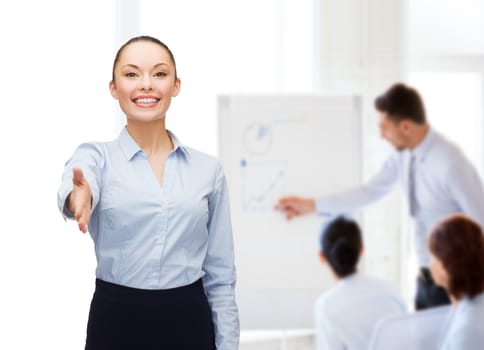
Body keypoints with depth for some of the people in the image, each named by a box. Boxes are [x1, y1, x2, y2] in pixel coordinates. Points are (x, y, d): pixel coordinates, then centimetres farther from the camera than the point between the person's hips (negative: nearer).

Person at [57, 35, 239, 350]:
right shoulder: (97, 157, -1)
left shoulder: (208, 169, 5)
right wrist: (79, 196, -49)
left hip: (188, 324, 2)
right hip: (116, 323, -1)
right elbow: (73, 189, -26)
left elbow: (220, 276, 6)